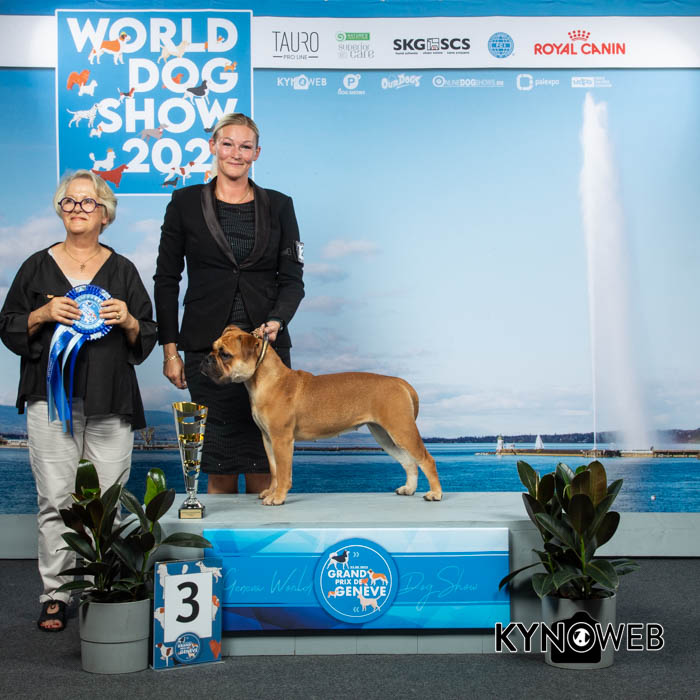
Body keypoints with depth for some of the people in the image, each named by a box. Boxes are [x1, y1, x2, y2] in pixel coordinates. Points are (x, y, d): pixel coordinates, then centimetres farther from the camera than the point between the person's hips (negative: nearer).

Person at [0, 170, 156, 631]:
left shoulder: (123, 271, 12)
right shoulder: (38, 267, 11)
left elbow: (147, 341, 13)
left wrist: (128, 321, -8)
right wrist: (43, 315, -7)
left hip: (111, 402, 0)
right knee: (56, 500, -3)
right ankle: (56, 596, 5)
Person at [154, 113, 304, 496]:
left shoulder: (278, 205, 8)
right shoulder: (185, 202, 4)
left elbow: (292, 278, 7)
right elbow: (166, 279, 6)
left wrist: (276, 322, -13)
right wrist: (170, 349, 0)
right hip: (206, 348, -1)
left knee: (263, 464, 0)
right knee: (220, 468, 0)